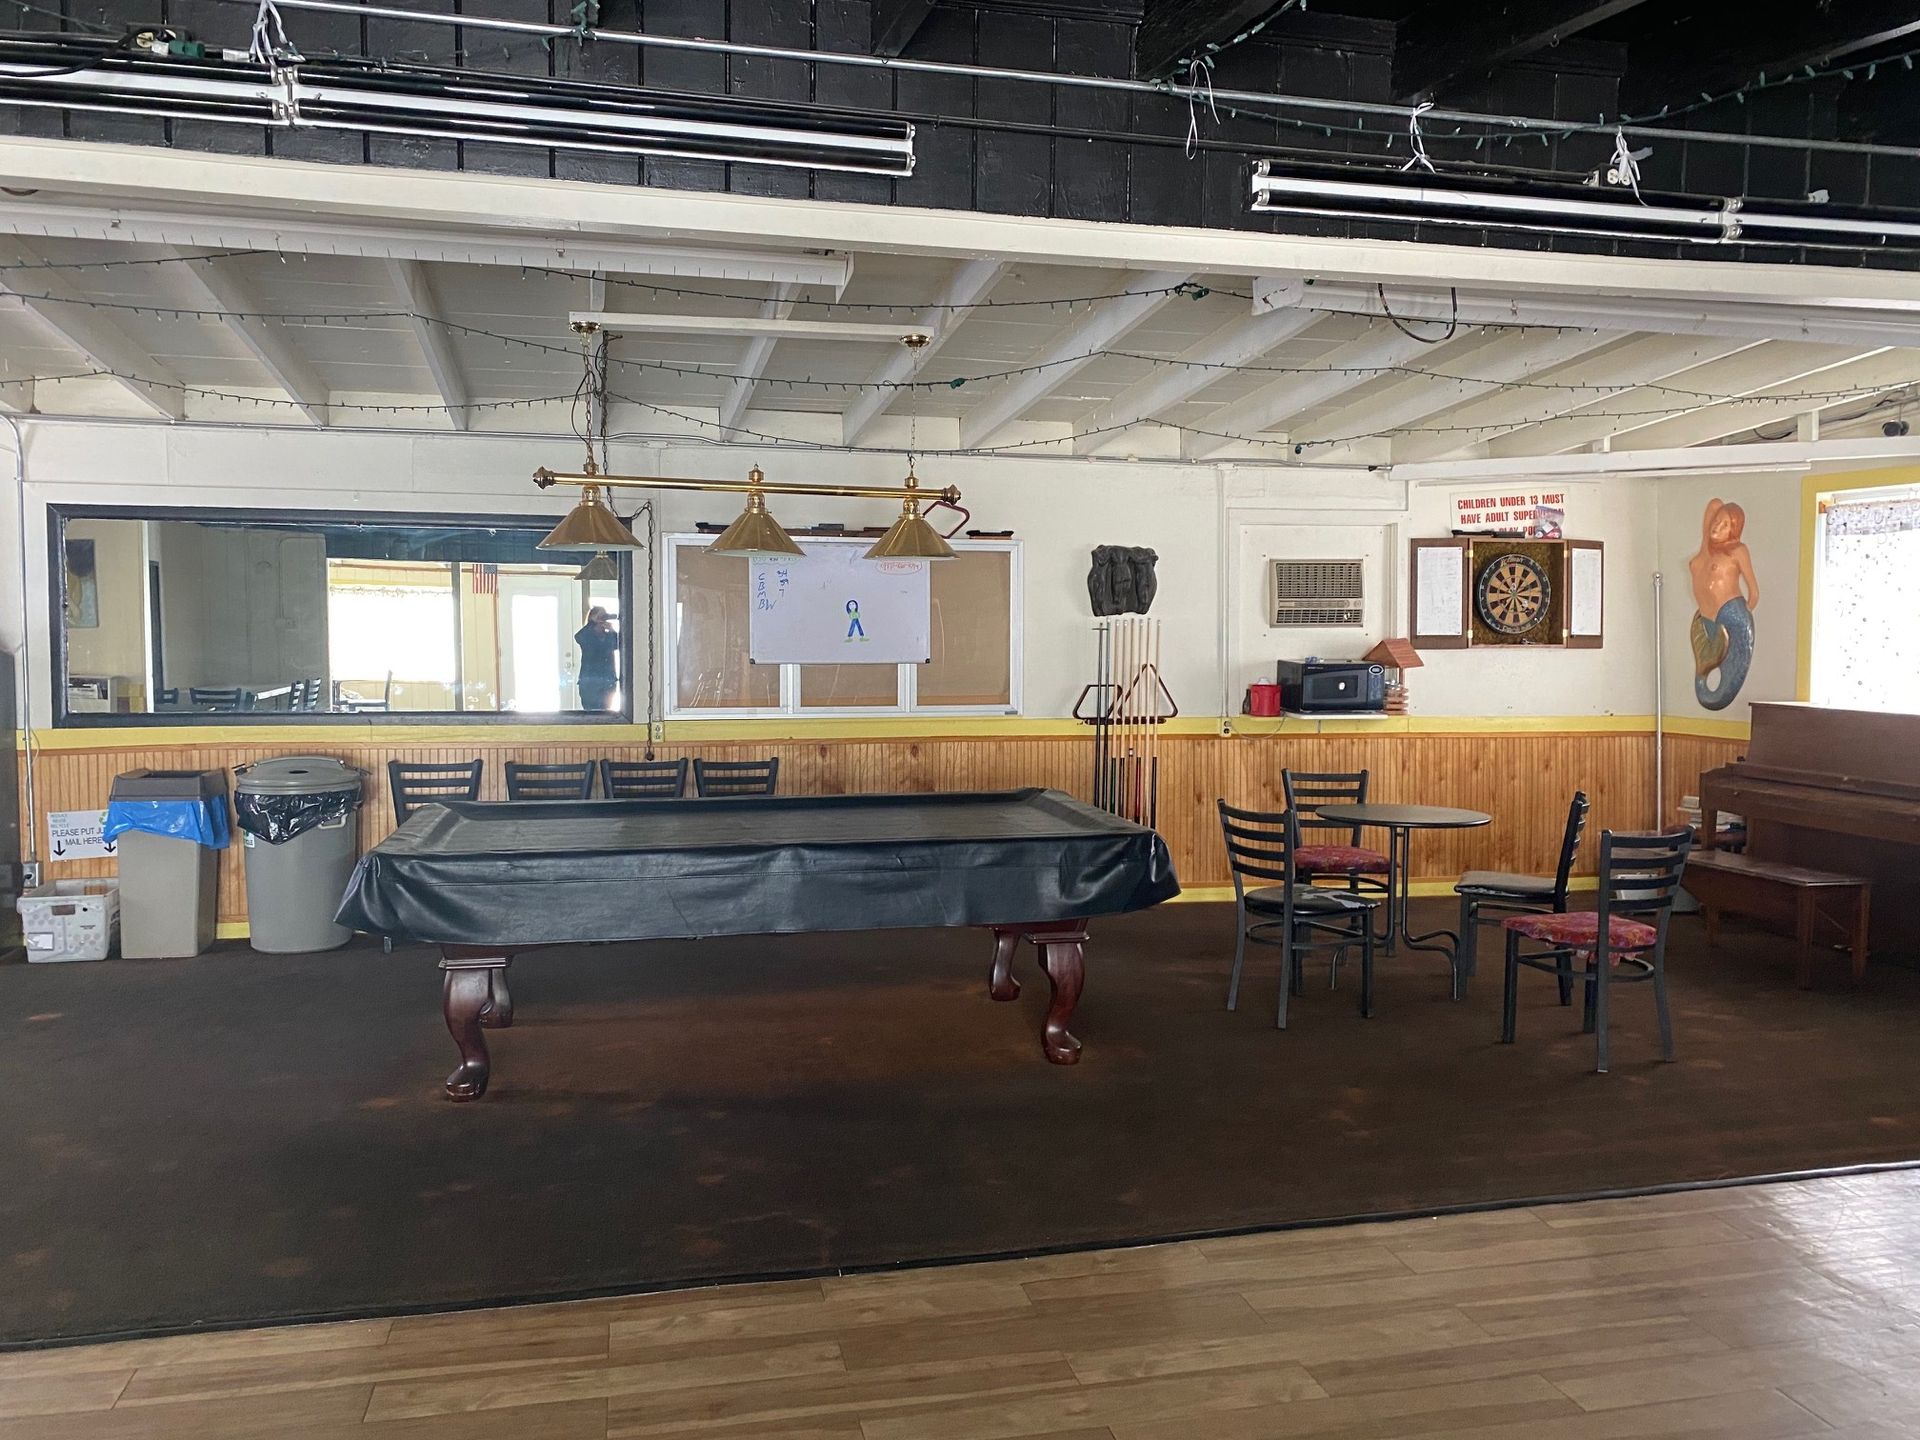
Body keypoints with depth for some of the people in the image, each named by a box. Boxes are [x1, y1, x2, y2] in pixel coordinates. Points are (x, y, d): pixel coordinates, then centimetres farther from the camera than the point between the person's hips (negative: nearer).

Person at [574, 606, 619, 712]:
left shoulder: (610, 636, 11)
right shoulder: (586, 636, 3)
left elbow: (620, 644, -6)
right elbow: (577, 637, -20)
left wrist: (612, 631, -16)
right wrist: (593, 622, -16)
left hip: (608, 683, 2)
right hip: (589, 682, -2)